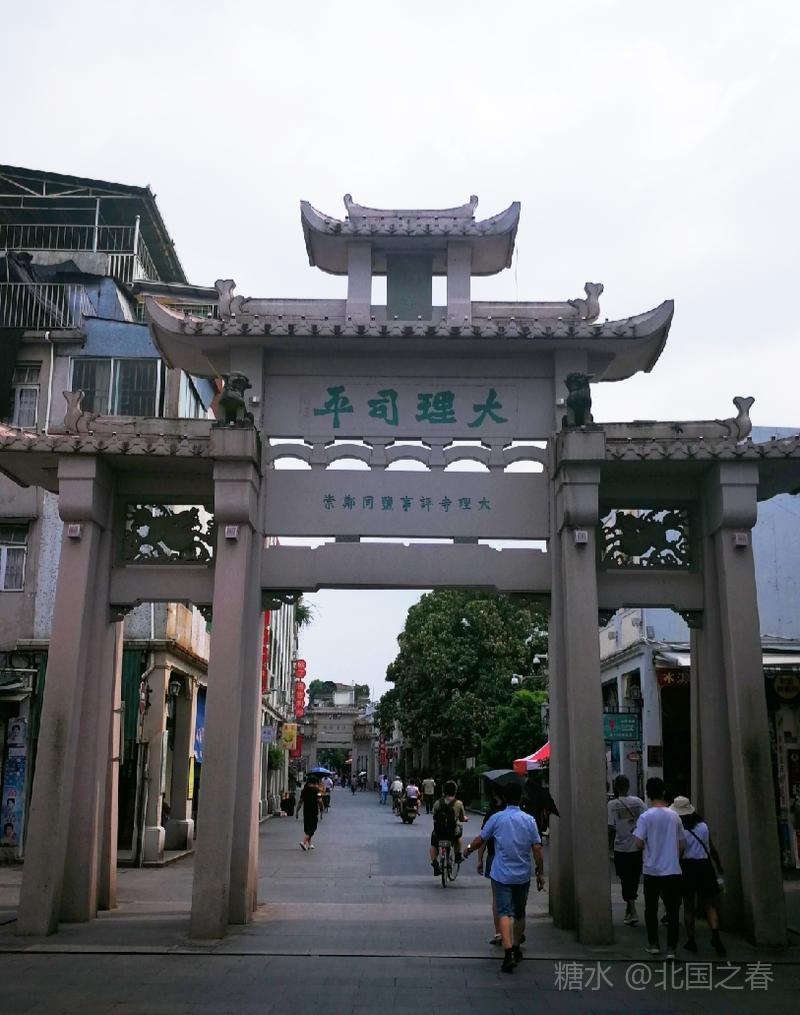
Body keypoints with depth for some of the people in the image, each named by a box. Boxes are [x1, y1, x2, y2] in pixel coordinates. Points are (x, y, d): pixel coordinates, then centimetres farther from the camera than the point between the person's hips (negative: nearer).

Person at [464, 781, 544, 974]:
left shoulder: (497, 818, -7)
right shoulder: (529, 820, -4)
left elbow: (480, 839, 1)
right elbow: (537, 848, -5)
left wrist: (469, 849, 21)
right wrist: (540, 873, 3)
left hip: (502, 874, -2)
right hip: (523, 875, 2)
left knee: (504, 913, -5)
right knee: (519, 913, 18)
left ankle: (508, 953, -19)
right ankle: (517, 949, 32)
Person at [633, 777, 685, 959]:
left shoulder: (645, 817, -10)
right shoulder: (674, 816, 1)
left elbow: (639, 844, -15)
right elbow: (681, 845, 6)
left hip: (652, 870, -2)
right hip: (673, 870, 2)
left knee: (651, 909, 14)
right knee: (672, 910, 6)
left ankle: (654, 944, 19)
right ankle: (671, 948, 2)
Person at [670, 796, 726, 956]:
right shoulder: (703, 826, 3)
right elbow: (712, 849, 8)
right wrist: (718, 865, 21)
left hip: (687, 867, -3)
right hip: (705, 866, 3)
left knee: (688, 907, 10)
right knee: (709, 905, 7)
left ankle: (691, 940, 12)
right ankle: (715, 934, -15)